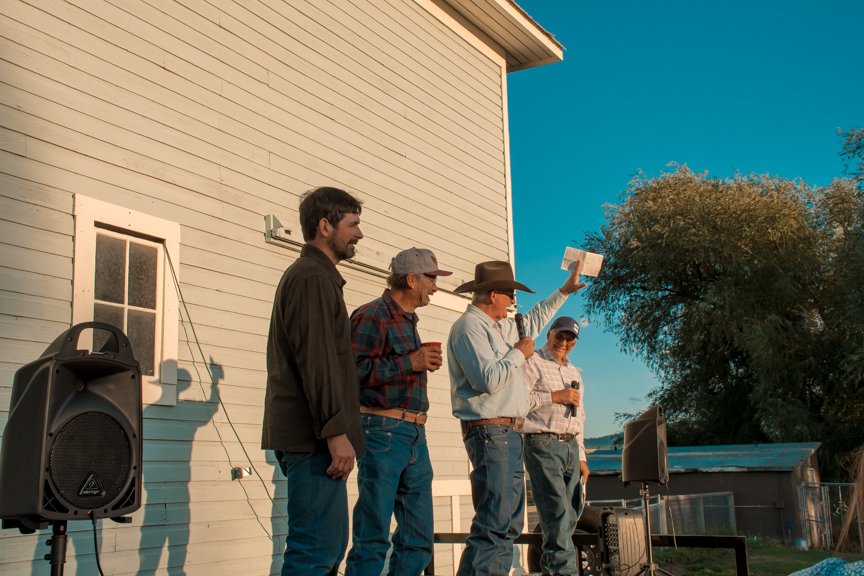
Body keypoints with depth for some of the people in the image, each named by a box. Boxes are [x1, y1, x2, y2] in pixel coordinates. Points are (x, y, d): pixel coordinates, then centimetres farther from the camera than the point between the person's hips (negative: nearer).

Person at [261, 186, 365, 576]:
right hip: (313, 438, -10)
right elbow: (317, 360, -19)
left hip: (309, 437, 10)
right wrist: (336, 431, -21)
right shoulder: (313, 278, -10)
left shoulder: (309, 276, 23)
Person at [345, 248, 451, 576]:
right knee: (373, 538, -5)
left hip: (415, 435, 9)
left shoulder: (408, 321, 21)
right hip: (383, 430, -9)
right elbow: (351, 370, -20)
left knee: (419, 538, 10)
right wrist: (409, 363, -17)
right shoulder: (372, 316, -7)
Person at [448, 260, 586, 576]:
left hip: (509, 432, 11)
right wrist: (519, 353, -9)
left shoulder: (501, 326, 17)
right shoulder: (470, 327, -13)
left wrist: (564, 291, 38)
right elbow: (489, 379, -24)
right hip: (491, 432, -11)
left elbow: (532, 321, 38)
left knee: (509, 523, 11)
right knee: (494, 524, -15)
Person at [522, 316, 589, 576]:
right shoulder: (533, 363, 0)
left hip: (570, 446, 8)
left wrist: (581, 457, 22)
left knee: (569, 517, 5)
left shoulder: (574, 373, 25)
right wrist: (555, 397, -13)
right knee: (558, 513, -14)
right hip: (543, 444, -8)